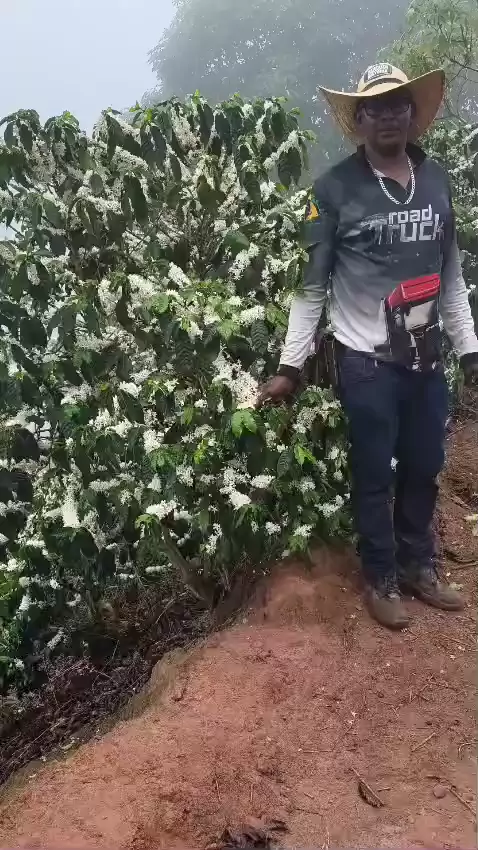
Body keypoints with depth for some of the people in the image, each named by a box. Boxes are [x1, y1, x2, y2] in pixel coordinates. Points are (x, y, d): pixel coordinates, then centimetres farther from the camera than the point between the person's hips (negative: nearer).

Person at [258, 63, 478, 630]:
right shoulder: (335, 189, -9)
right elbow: (311, 285, -7)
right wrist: (290, 366, -10)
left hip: (427, 357, 5)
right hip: (366, 361, -4)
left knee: (423, 469, 17)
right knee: (374, 476, 10)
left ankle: (419, 567, 38)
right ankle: (382, 579, 30)